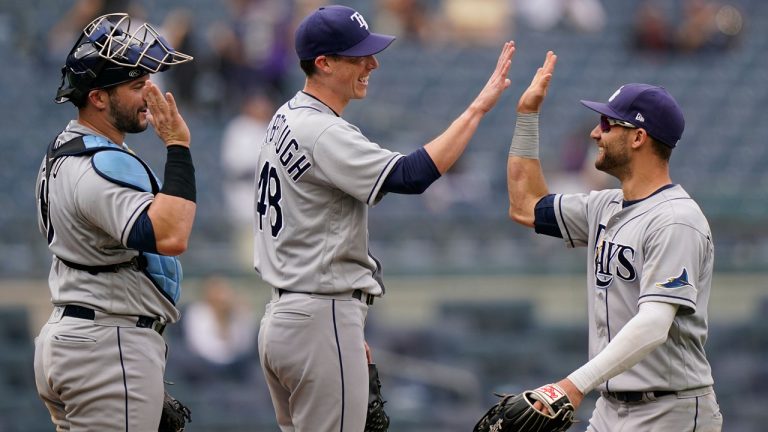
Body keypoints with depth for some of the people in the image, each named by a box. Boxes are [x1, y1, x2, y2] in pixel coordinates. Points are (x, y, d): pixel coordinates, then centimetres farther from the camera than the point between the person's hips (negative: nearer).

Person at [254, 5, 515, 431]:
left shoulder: (286, 120, 14)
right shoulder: (322, 133, -17)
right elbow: (411, 175, -27)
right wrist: (478, 107, -22)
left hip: (280, 316, 10)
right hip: (321, 321, -10)